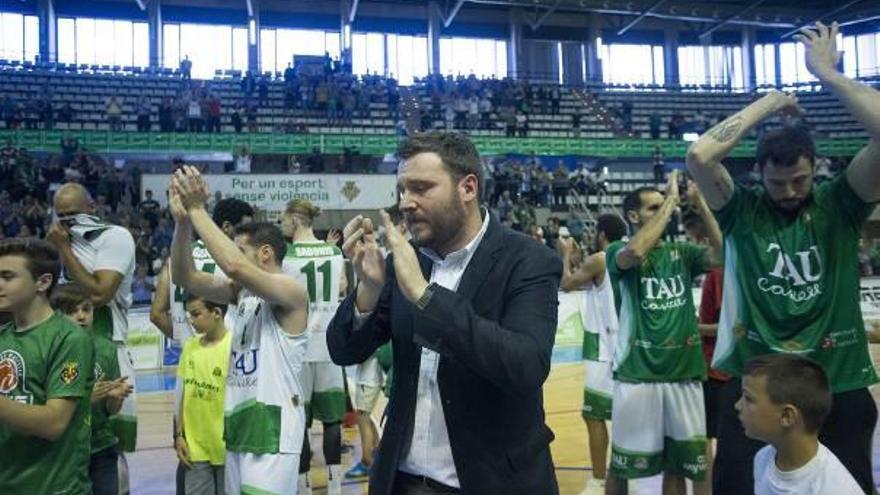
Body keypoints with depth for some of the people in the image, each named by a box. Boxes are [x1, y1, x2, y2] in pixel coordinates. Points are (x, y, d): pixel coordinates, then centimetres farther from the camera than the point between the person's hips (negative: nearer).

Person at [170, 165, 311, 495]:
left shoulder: (292, 291, -14)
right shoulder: (240, 293, 10)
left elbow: (236, 267, -29)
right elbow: (186, 278, 4)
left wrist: (198, 210, -21)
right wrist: (182, 221, -9)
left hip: (273, 426, -8)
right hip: (239, 423, 8)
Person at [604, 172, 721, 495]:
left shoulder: (681, 253, 9)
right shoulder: (618, 252, -4)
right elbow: (635, 252, -28)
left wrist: (700, 203, -12)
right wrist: (672, 199, -20)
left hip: (684, 372, 5)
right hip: (637, 373, -4)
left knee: (678, 464, 16)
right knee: (622, 464, 8)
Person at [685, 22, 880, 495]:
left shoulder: (838, 205, -1)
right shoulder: (742, 211, -3)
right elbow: (699, 156, -20)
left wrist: (827, 72, -10)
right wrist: (767, 103, -10)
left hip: (838, 385, 1)